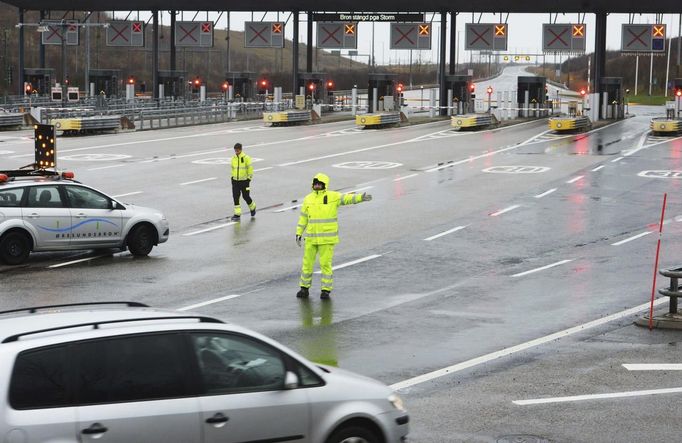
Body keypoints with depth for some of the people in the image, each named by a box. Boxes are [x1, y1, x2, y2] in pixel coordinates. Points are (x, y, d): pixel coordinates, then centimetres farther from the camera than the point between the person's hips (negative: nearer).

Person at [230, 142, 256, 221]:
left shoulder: (246, 158, -10)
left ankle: (252, 207, 33)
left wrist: (249, 179, -9)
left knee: (246, 196, 4)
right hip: (235, 181, 4)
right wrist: (232, 177, 14)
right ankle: (237, 214, 0)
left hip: (244, 181, -4)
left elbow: (250, 168, -8)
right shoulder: (233, 158, 5)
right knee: (235, 197, -3)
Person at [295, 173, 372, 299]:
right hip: (311, 237, 4)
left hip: (327, 237, -4)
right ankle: (304, 288, 22)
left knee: (325, 264, -3)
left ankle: (326, 290, 10)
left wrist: (361, 197, -39)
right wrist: (298, 234, 7)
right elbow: (303, 217, 10)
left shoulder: (333, 196, -7)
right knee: (307, 263, 7)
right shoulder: (308, 199, 4)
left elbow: (348, 198, -21)